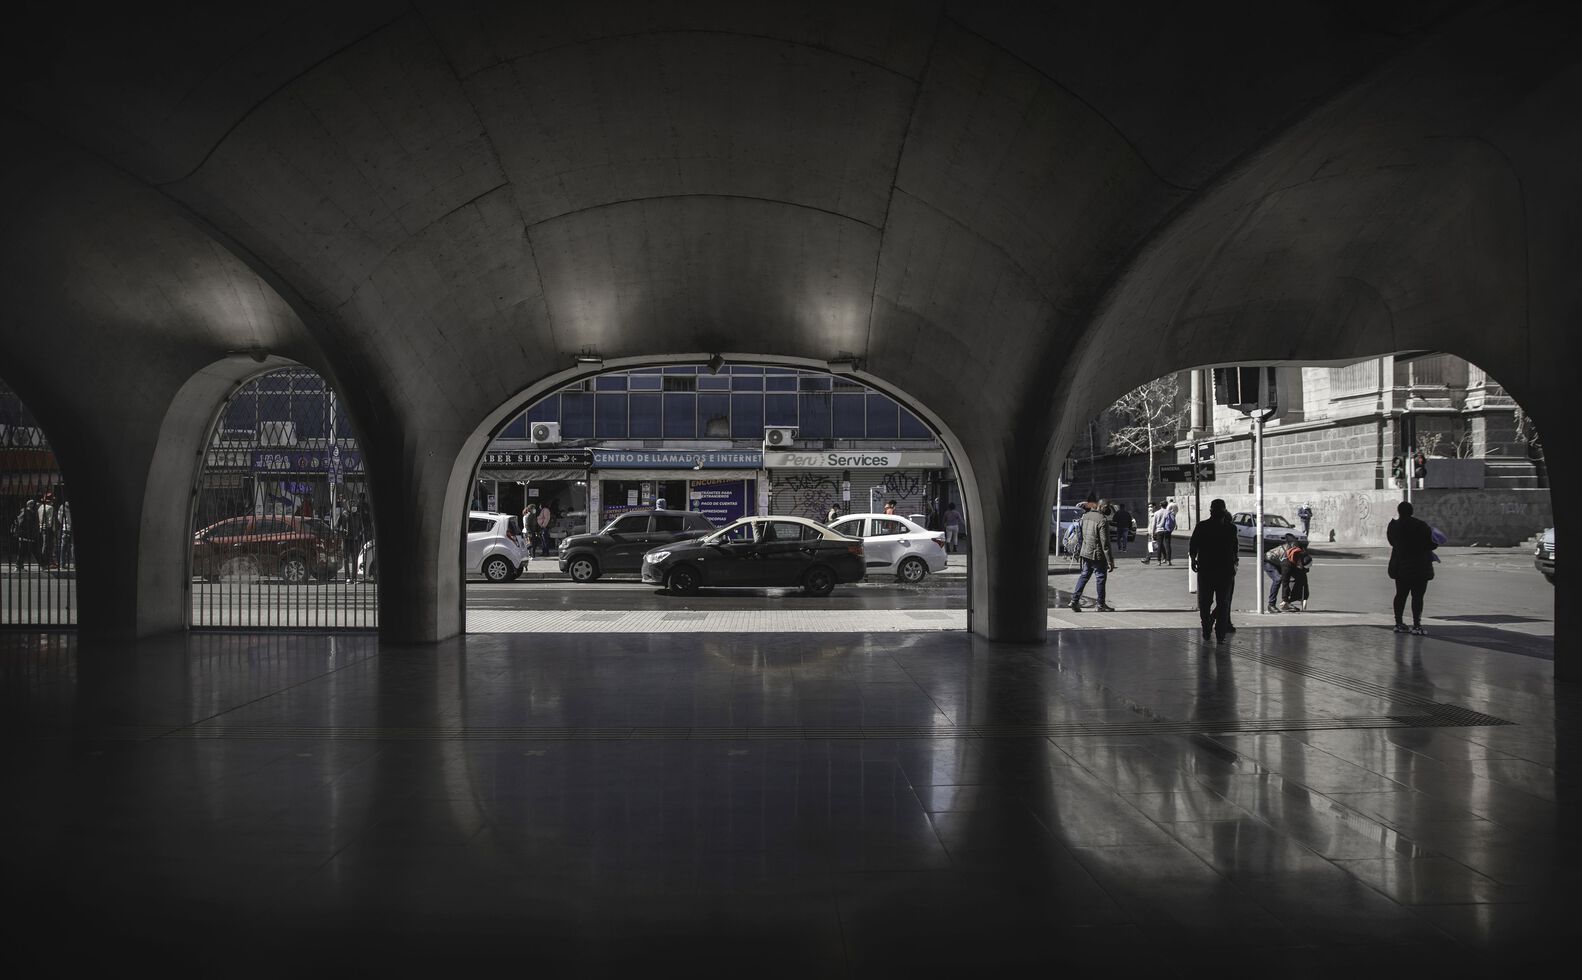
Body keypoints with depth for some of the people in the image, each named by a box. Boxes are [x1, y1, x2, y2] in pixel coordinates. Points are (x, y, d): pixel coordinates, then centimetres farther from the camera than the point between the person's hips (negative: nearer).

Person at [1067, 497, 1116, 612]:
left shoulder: (1085, 516, 6)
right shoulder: (1102, 520, -17)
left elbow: (1079, 535, 14)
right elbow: (1105, 543, -18)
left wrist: (1079, 551, 22)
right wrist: (1110, 561, -15)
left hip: (1085, 552, 7)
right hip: (1097, 555, -7)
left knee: (1084, 575, 14)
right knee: (1100, 577, 4)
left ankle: (1075, 600, 9)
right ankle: (1101, 605, 11)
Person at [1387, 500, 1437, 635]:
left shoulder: (1393, 526, 0)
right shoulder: (1421, 526, -15)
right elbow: (1431, 544, -10)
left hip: (1400, 567, 5)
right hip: (1419, 567, -5)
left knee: (1401, 594, 14)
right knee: (1417, 596, -3)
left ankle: (1398, 623, 18)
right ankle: (1416, 626, -6)